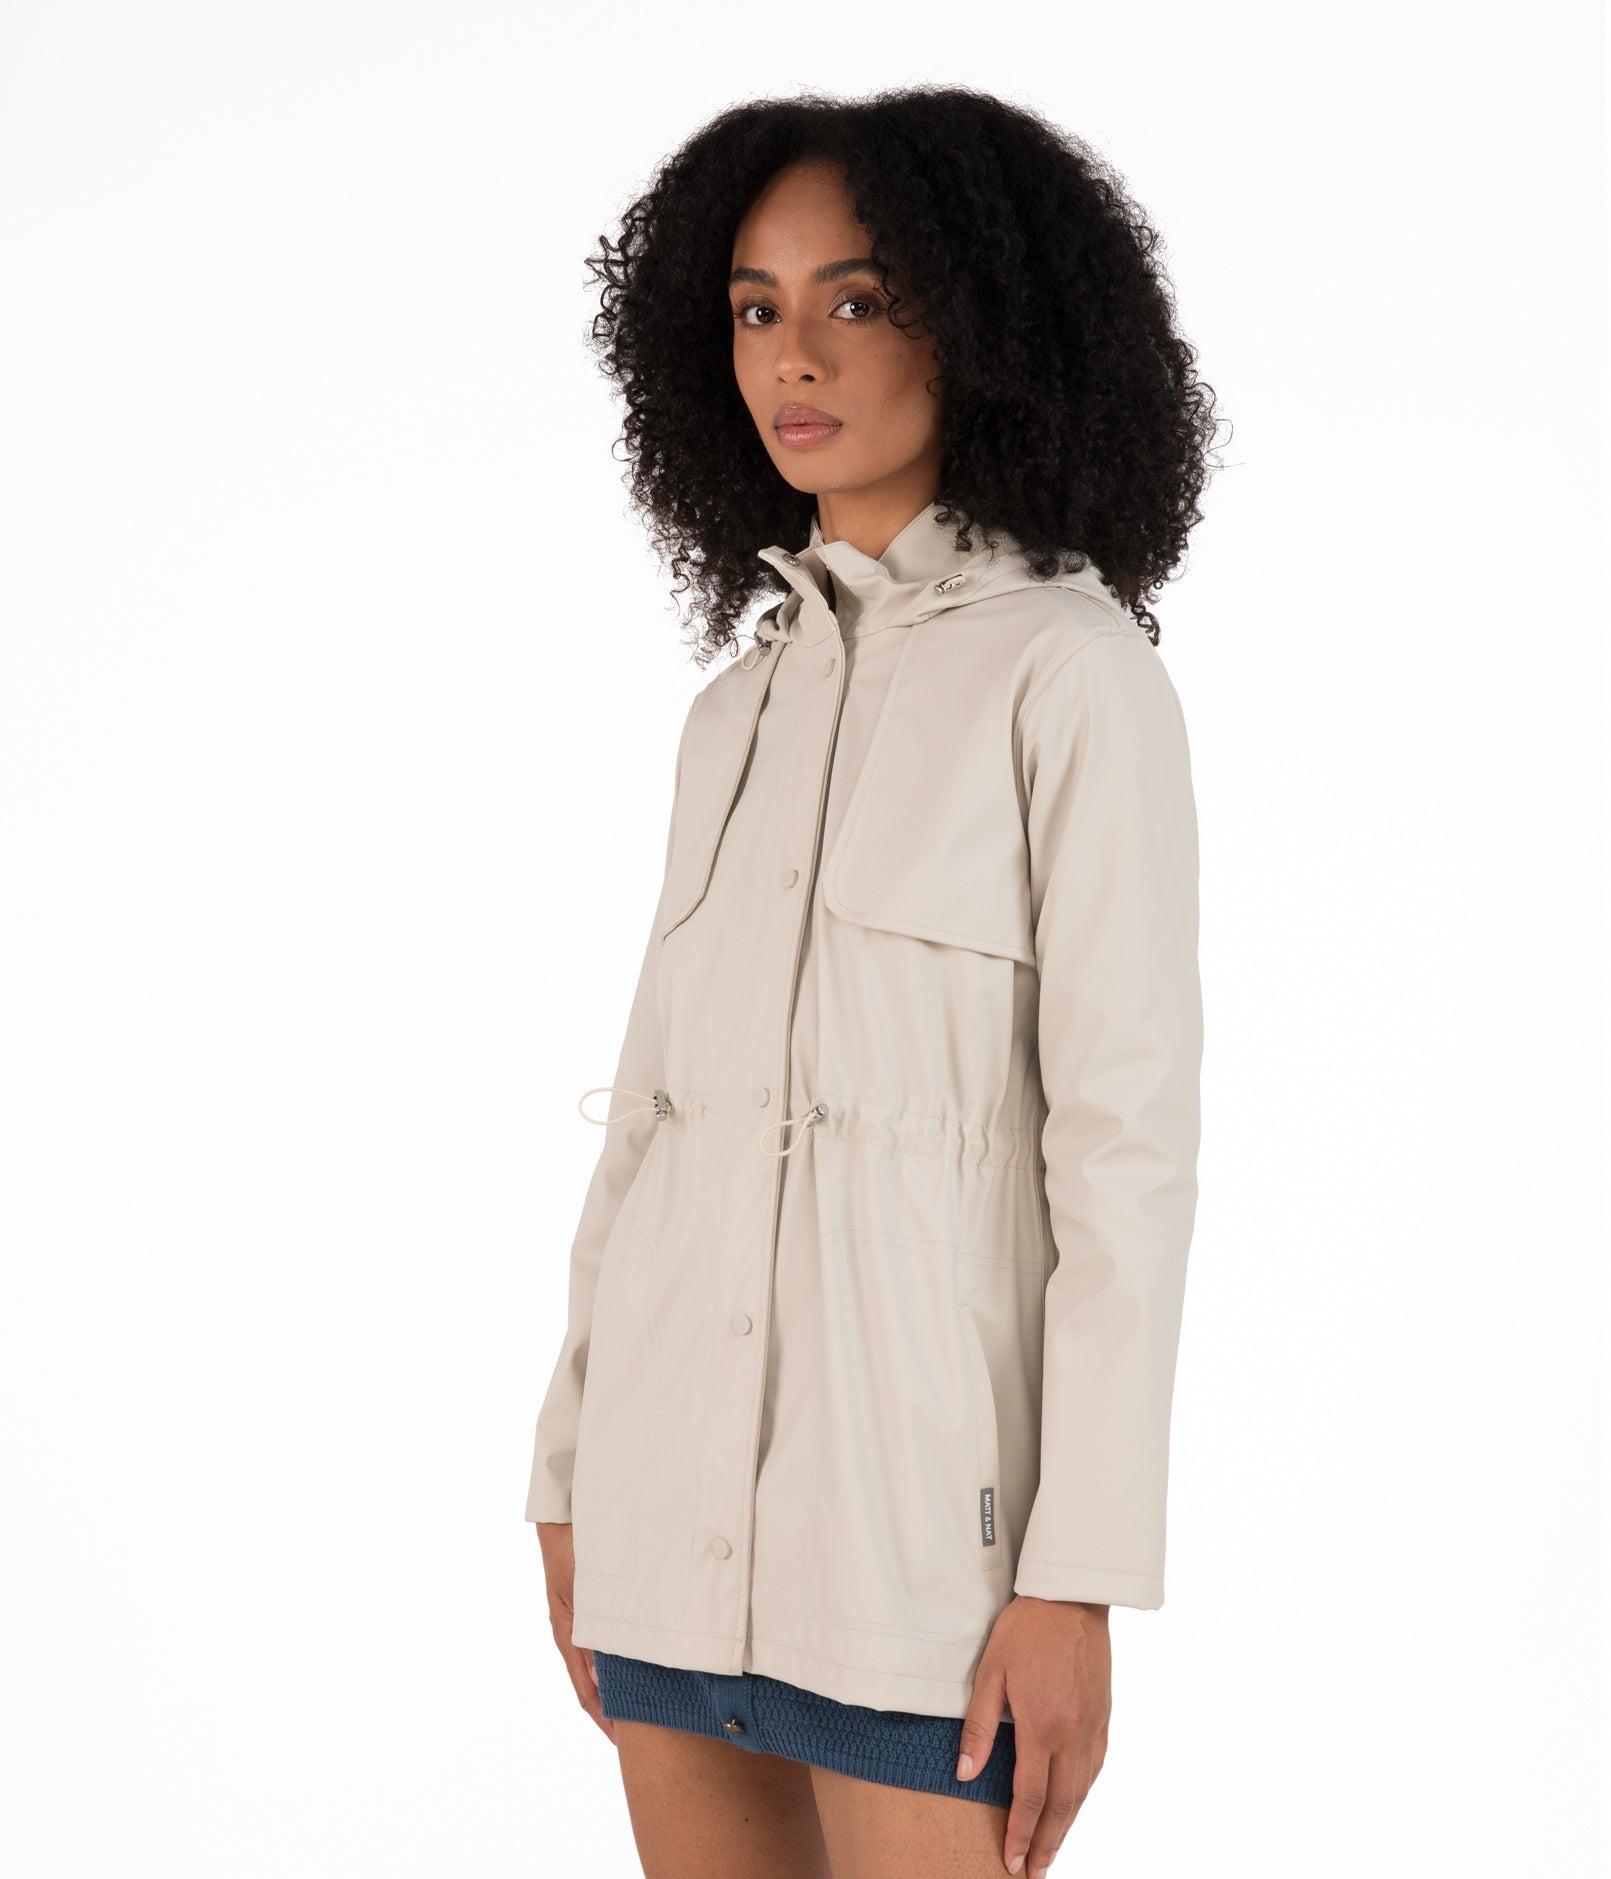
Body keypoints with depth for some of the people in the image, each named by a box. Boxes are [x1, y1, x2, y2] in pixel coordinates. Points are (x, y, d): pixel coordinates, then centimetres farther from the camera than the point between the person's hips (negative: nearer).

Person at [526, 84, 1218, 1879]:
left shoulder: (1075, 667, -8)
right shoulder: (748, 703, 12)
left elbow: (1128, 1134, -12)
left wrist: (1078, 1581, -16)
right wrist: (576, 1480, 12)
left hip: (918, 1469, -6)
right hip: (688, 1465, 6)